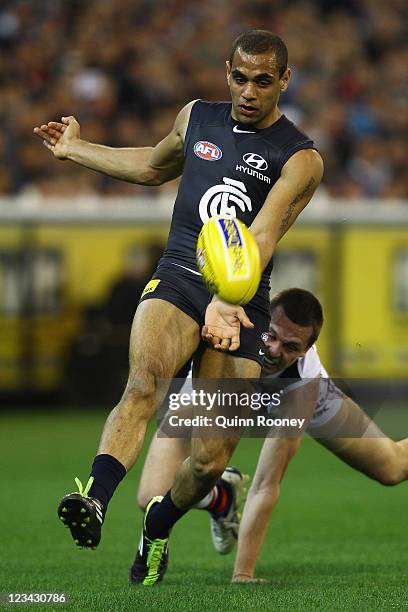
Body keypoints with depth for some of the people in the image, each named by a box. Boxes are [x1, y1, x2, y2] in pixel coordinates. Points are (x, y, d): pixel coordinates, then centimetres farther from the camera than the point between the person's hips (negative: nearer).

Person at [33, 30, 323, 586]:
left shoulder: (300, 158, -3)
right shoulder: (197, 118, 12)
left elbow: (262, 236, -19)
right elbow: (153, 166, 34)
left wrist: (228, 301, -35)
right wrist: (74, 150, 40)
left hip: (241, 306, -2)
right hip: (176, 281, 2)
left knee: (210, 461, -7)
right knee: (145, 379, -32)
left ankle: (156, 529, 25)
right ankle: (94, 503, -51)